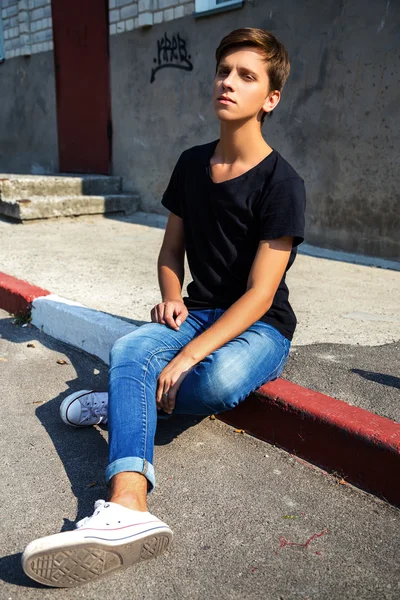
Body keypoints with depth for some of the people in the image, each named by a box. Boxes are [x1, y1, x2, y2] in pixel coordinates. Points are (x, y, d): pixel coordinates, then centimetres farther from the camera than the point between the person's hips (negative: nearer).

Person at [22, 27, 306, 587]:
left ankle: (117, 403, -8)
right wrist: (171, 298, -7)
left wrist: (187, 356, -25)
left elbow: (259, 293, -18)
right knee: (127, 349, -25)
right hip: (199, 311, 5)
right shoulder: (192, 164, 6)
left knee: (221, 379, -36)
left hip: (261, 326, -4)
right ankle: (128, 509, -40)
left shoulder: (281, 183, -12)